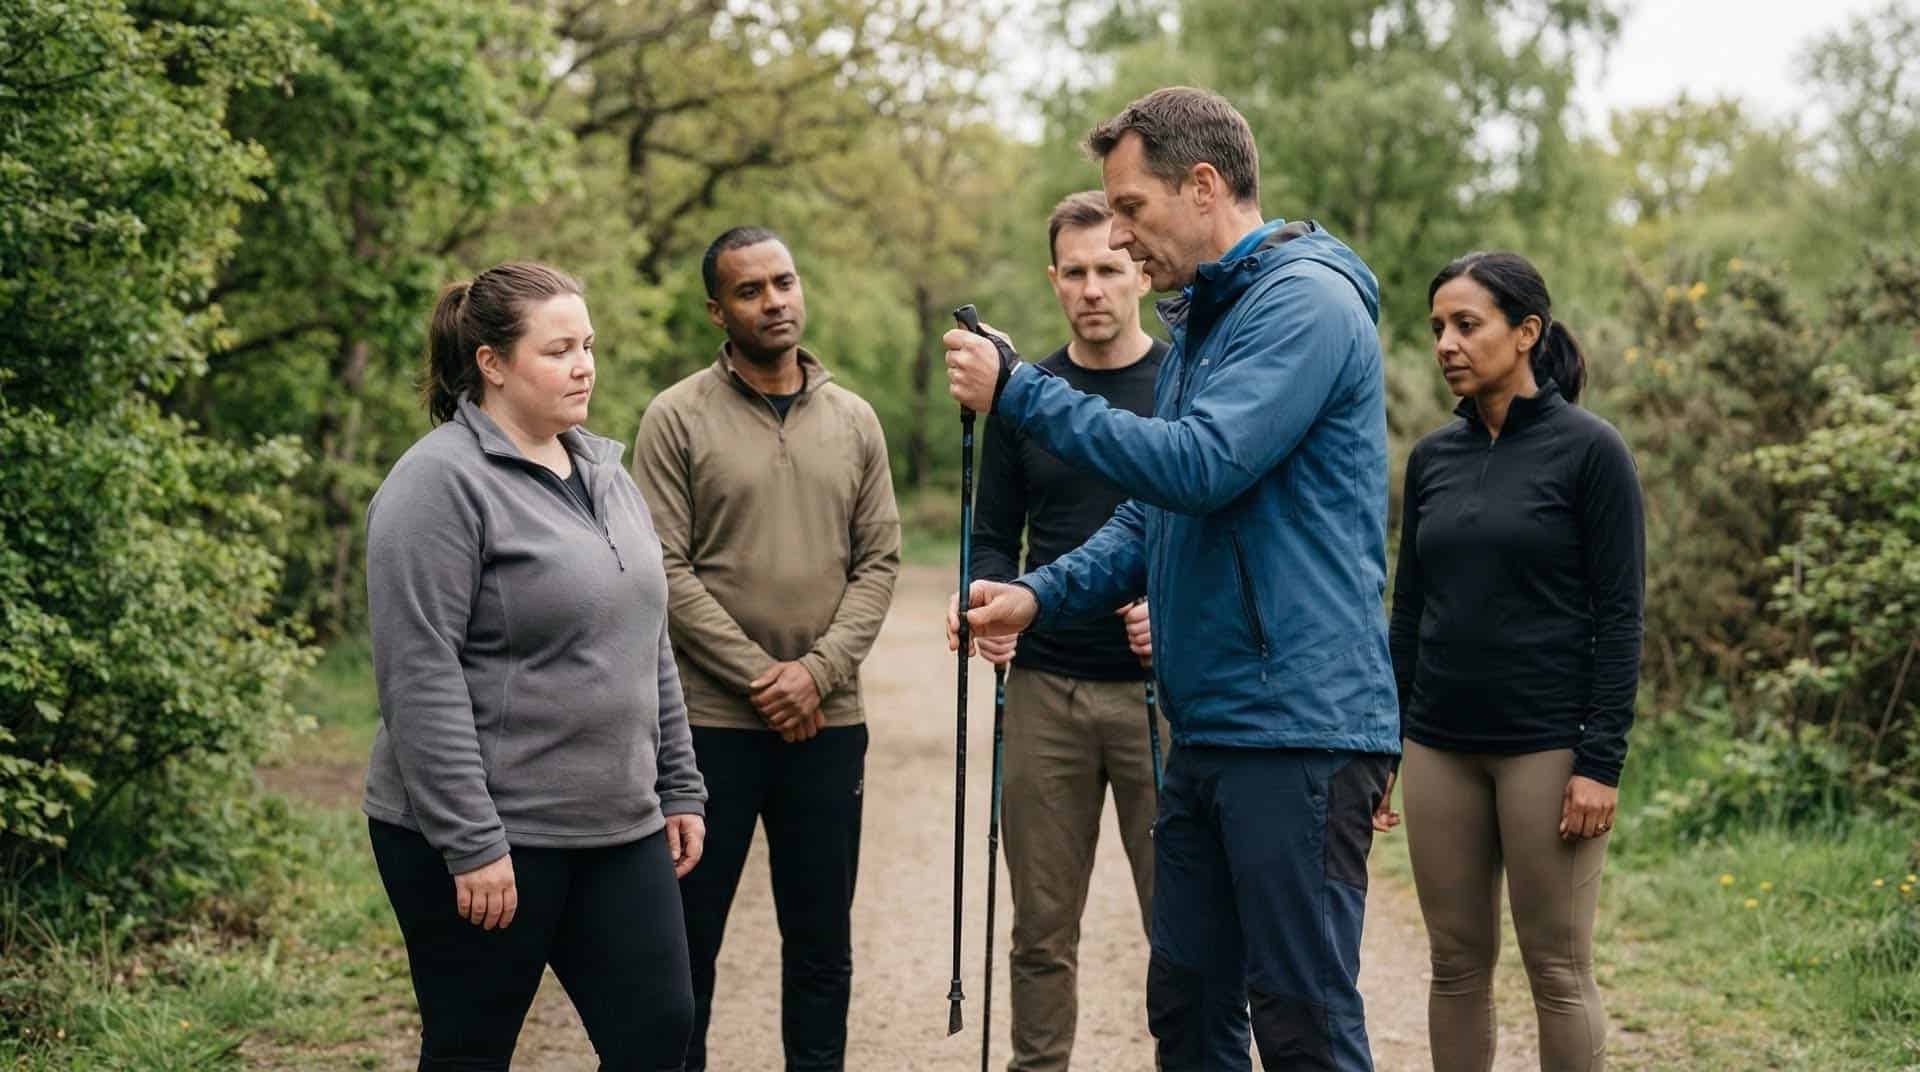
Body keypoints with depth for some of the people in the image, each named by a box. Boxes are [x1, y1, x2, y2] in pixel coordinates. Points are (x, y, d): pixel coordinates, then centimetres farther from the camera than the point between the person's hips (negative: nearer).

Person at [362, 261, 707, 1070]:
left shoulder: (602, 472, 12)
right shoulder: (441, 482, -13)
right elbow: (420, 680, -19)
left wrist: (679, 788, 14)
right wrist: (471, 845, -21)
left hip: (617, 826, 7)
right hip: (488, 838, -7)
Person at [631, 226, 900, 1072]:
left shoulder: (854, 421, 8)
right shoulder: (678, 418, -3)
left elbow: (879, 561, 5)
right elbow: (666, 572, -8)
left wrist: (819, 671, -9)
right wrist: (759, 676, -13)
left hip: (827, 721, 3)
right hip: (711, 720, -3)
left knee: (822, 940, 10)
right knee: (690, 934, 4)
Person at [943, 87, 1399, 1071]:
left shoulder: (1305, 301, -12)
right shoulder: (1198, 319, 18)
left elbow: (1200, 467, -24)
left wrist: (1019, 391, -16)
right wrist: (1041, 595, 5)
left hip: (1299, 725, -10)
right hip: (1205, 730, 10)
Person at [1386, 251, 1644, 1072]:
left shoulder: (1588, 450, -6)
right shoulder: (1432, 458, 9)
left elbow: (1619, 617, -9)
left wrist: (1601, 762, -14)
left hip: (1548, 748, -5)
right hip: (1440, 750, 5)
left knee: (1558, 971, 1)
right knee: (1457, 965, 9)